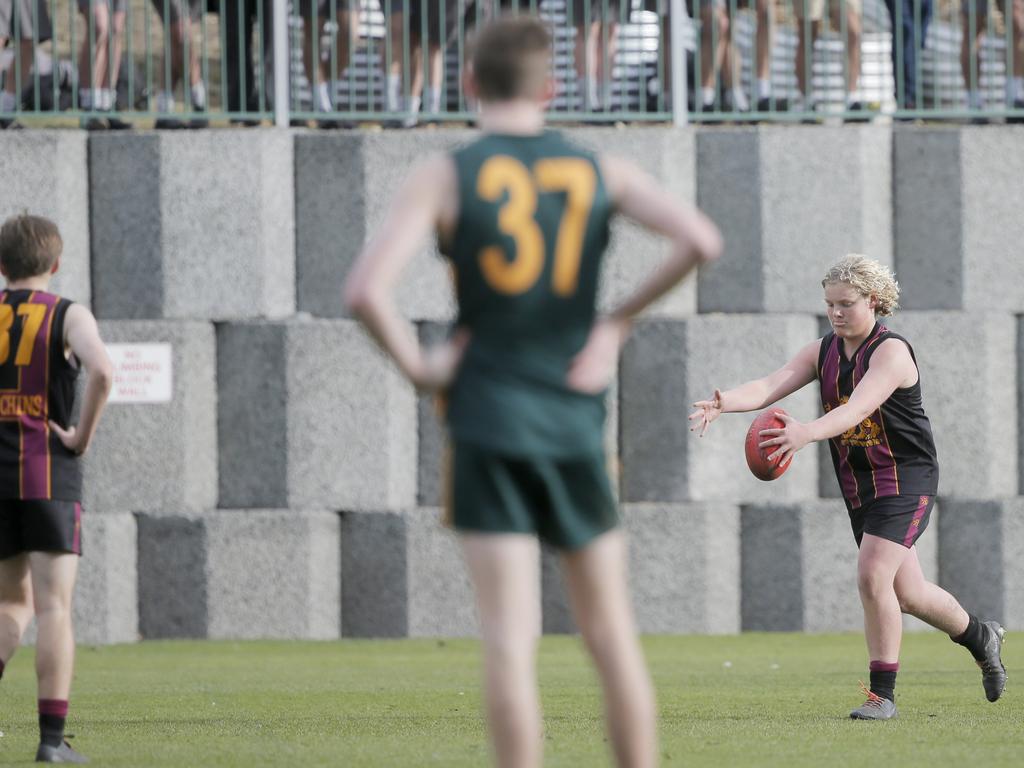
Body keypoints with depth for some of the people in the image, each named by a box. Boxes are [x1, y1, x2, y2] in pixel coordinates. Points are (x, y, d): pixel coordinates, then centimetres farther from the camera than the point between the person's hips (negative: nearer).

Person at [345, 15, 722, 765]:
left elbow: (367, 290, -15)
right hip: (577, 421, 2)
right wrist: (619, 321, 1)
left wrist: (418, 365, -1)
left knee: (511, 641, -5)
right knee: (613, 637, 10)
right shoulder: (601, 171, 4)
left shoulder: (446, 176, -2)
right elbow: (701, 240, -8)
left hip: (488, 421, -2)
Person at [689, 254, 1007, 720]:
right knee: (907, 594, 14)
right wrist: (723, 403, -29)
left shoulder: (891, 351, -17)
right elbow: (770, 386, -10)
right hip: (858, 486, 8)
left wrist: (807, 433, -52)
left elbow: (857, 408, -34)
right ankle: (980, 637, 41)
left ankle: (882, 693, -12)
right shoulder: (824, 351, 4)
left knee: (872, 576, -21)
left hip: (906, 478, -8)